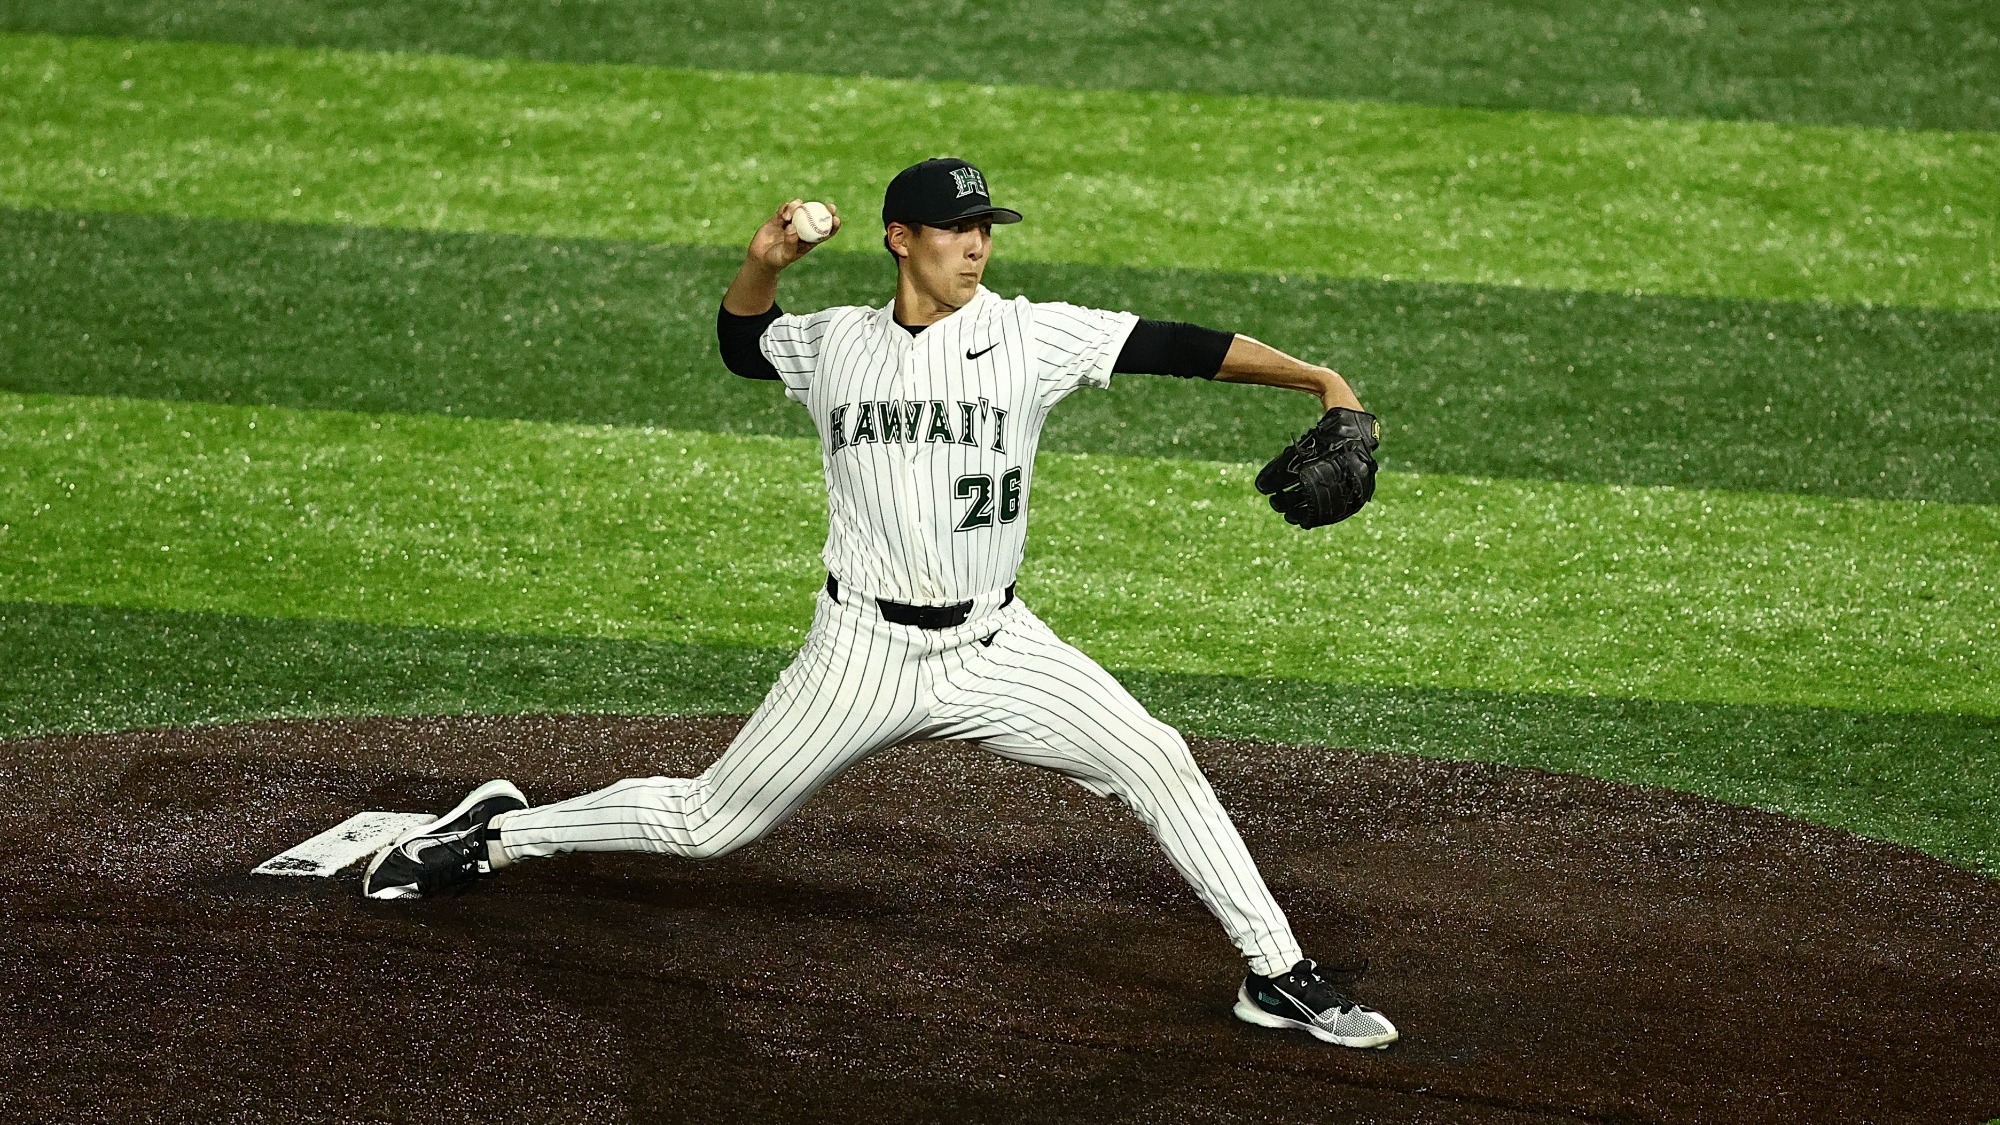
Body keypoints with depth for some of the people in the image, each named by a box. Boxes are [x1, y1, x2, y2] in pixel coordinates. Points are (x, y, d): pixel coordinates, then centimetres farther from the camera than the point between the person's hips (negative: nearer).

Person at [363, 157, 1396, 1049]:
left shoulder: (1030, 335, -7)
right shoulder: (835, 345, 0)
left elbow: (1174, 347, -16)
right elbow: (741, 344, 20)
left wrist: (1317, 379, -25)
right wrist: (762, 266, -1)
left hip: (995, 647, 0)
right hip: (863, 650, 0)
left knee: (1156, 762, -13)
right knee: (708, 824, 6)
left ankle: (1276, 973, -3)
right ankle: (498, 831, 27)